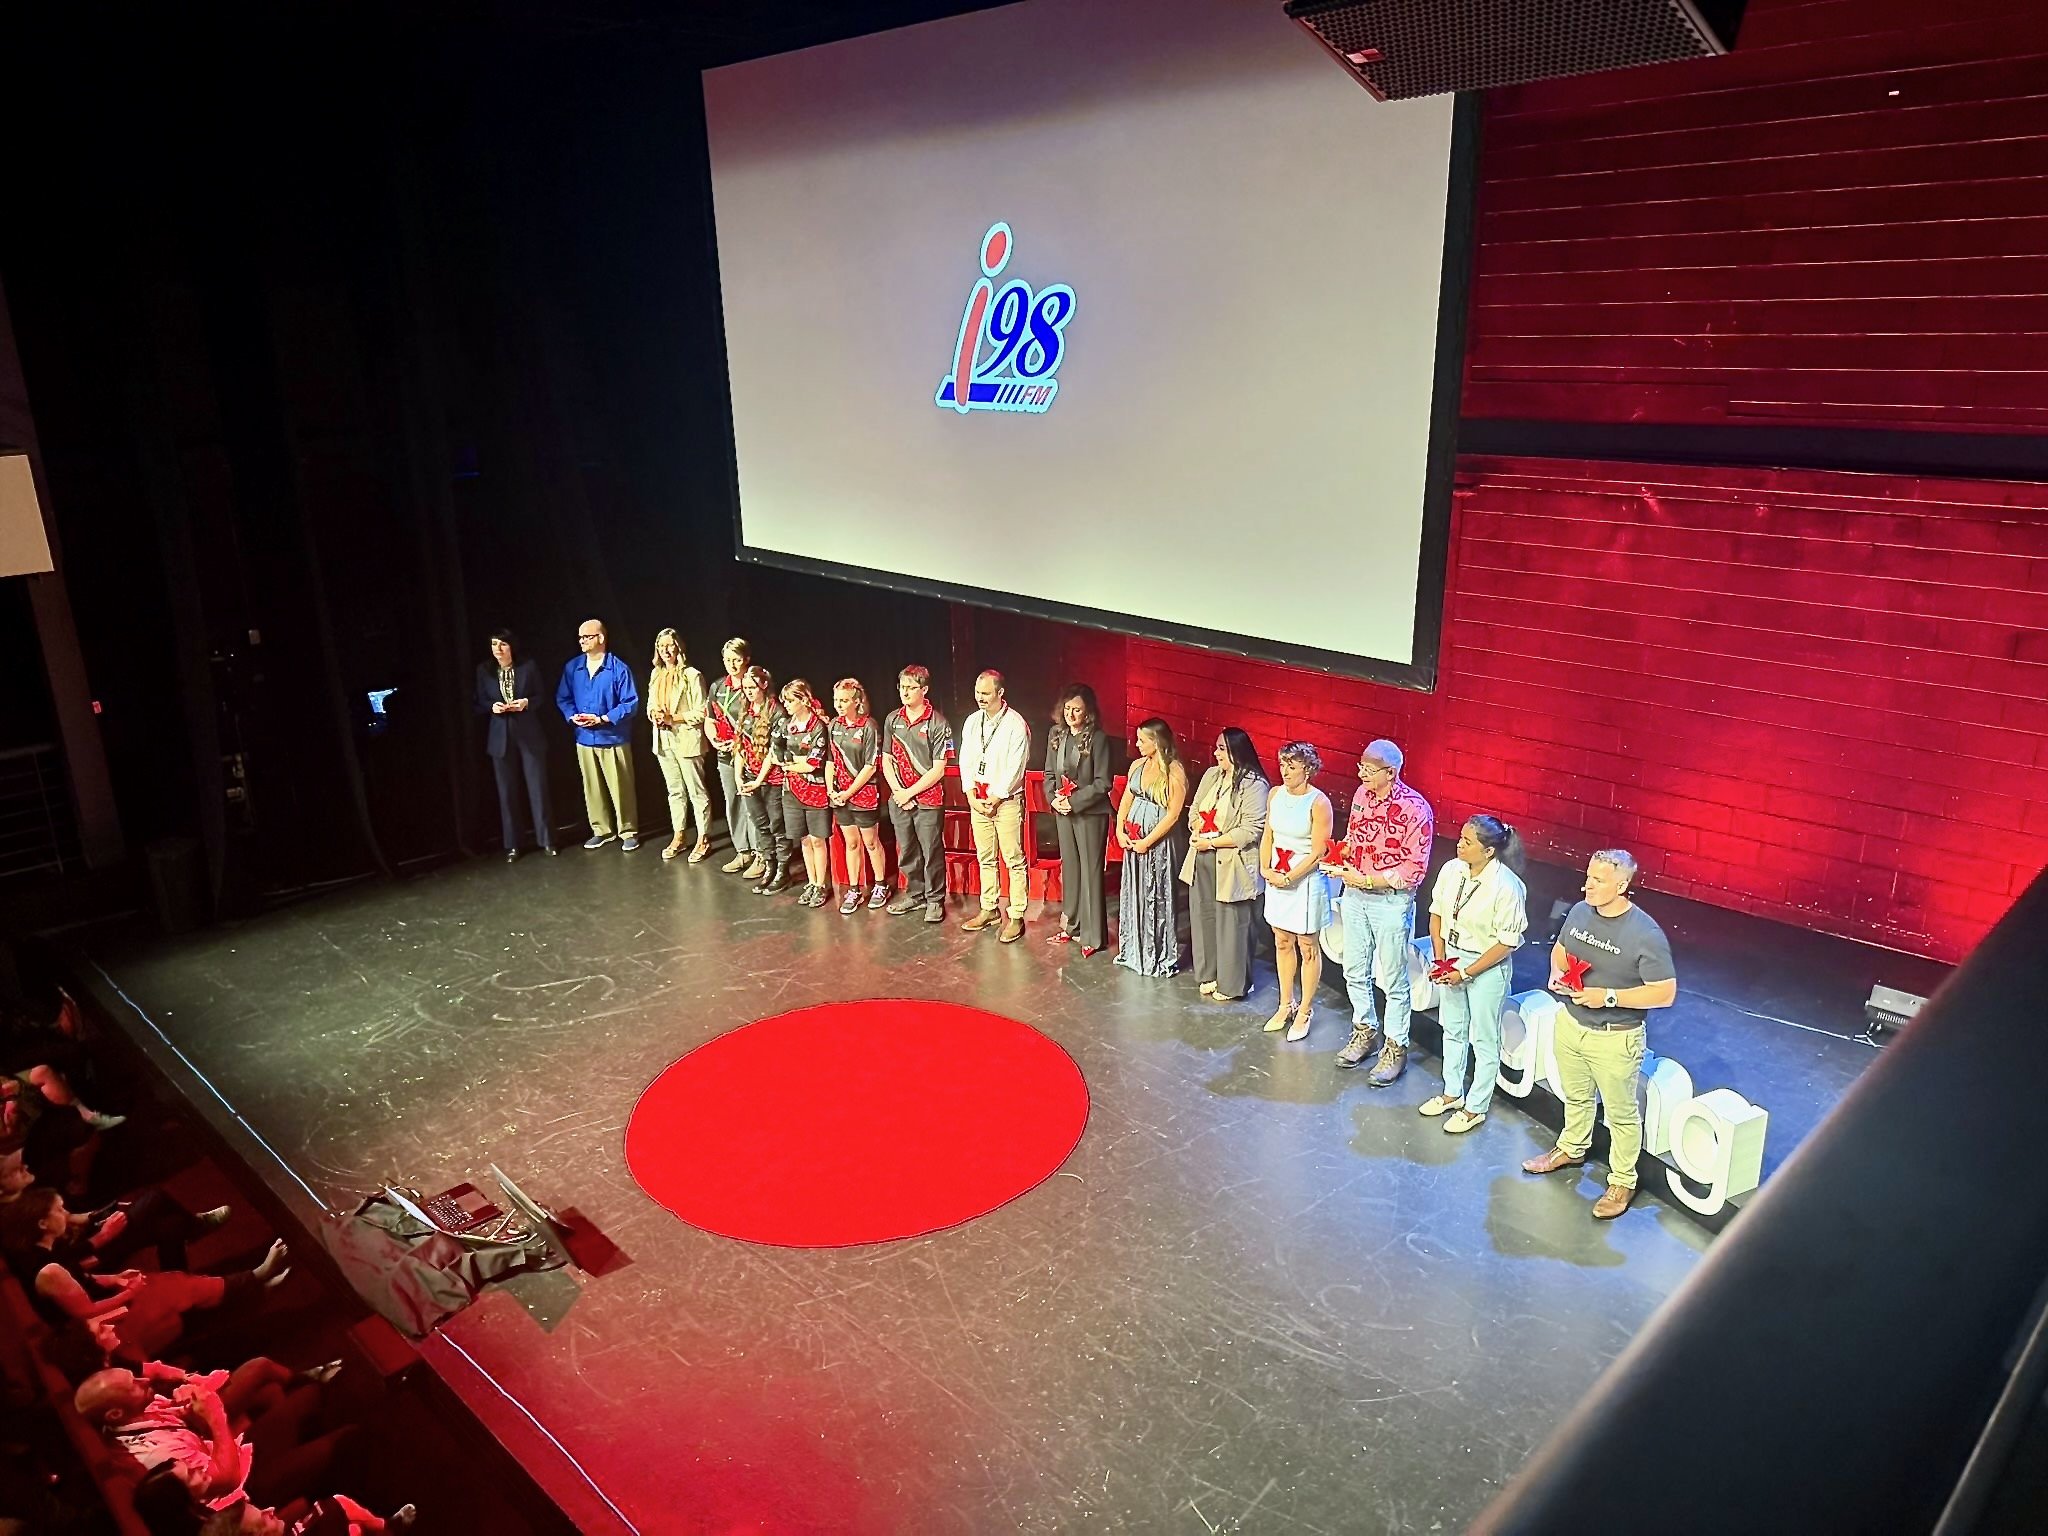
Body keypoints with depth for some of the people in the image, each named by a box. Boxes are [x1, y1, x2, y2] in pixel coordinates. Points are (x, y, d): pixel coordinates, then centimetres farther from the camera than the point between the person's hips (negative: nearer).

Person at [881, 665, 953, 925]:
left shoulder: (937, 723, -10)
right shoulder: (892, 719, 6)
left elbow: (938, 770, -11)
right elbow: (886, 760, 10)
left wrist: (910, 793, -12)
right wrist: (897, 791, -4)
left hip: (928, 800, -5)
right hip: (899, 799, 5)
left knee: (932, 854, 2)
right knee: (906, 853, 14)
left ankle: (935, 900, 15)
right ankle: (914, 894, 29)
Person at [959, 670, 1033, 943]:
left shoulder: (1015, 724, -11)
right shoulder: (973, 721, 8)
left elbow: (1015, 768, -13)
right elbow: (966, 760, 9)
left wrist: (995, 799, -11)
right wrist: (971, 795, -2)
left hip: (1006, 799, -6)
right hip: (977, 798, 6)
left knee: (1014, 859, -3)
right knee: (985, 858, 14)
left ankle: (1016, 916, 1)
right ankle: (989, 909, 24)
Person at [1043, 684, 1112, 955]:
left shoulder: (1098, 738, -13)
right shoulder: (1056, 734, 4)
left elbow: (1102, 783, -13)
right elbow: (1049, 773, 11)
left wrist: (1074, 802, -16)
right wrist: (1053, 798, -5)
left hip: (1090, 813, -6)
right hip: (1062, 811, 6)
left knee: (1090, 870, 0)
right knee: (1068, 867, 15)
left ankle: (1092, 935, 7)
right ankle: (1070, 925, 27)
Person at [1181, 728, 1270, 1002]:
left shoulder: (1254, 785, -15)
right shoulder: (1211, 775, 7)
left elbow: (1250, 831, -20)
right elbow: (1194, 809, 15)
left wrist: (1213, 842, -18)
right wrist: (1197, 829, -7)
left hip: (1230, 865, -7)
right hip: (1202, 860, 7)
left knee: (1231, 924, 4)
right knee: (1204, 918, 15)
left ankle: (1231, 984, 18)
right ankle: (1209, 974, 31)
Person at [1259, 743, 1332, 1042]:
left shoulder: (1318, 803, -17)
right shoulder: (1275, 794, 1)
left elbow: (1318, 853, -17)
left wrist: (1289, 877, -15)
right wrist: (1265, 869, -4)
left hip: (1306, 880, -6)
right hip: (1276, 878, 6)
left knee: (1308, 947, 8)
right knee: (1282, 943, 17)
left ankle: (1304, 1012, 20)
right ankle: (1285, 1005, 31)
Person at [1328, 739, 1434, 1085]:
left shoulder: (1415, 809, -20)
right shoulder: (1362, 793, 0)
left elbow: (1414, 871, -19)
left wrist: (1366, 879, -21)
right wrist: (1342, 851, -6)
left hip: (1391, 901, -6)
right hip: (1355, 895, 7)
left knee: (1393, 980, 7)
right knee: (1354, 971, 18)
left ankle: (1396, 1049, 22)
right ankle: (1365, 1031, 38)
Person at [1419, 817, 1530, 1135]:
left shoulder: (1506, 886, -26)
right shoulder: (1451, 870, -10)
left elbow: (1507, 942, -19)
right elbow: (1436, 914, 4)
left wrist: (1466, 973, -17)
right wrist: (1440, 960, -3)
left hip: (1488, 967, -6)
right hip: (1452, 959, 6)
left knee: (1483, 1039, 10)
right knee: (1452, 1029, 22)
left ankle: (1475, 1107, 27)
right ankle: (1453, 1093, 42)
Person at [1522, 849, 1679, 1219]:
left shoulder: (1646, 934, -25)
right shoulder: (1580, 912, -6)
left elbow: (1664, 994, -22)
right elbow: (1559, 950, 12)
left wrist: (1608, 996, -27)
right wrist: (1557, 975, -10)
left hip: (1615, 1038, -6)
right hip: (1571, 1023, 6)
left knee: (1621, 1113, 13)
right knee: (1575, 1097, 27)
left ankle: (1622, 1182, 31)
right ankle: (1571, 1149, 51)